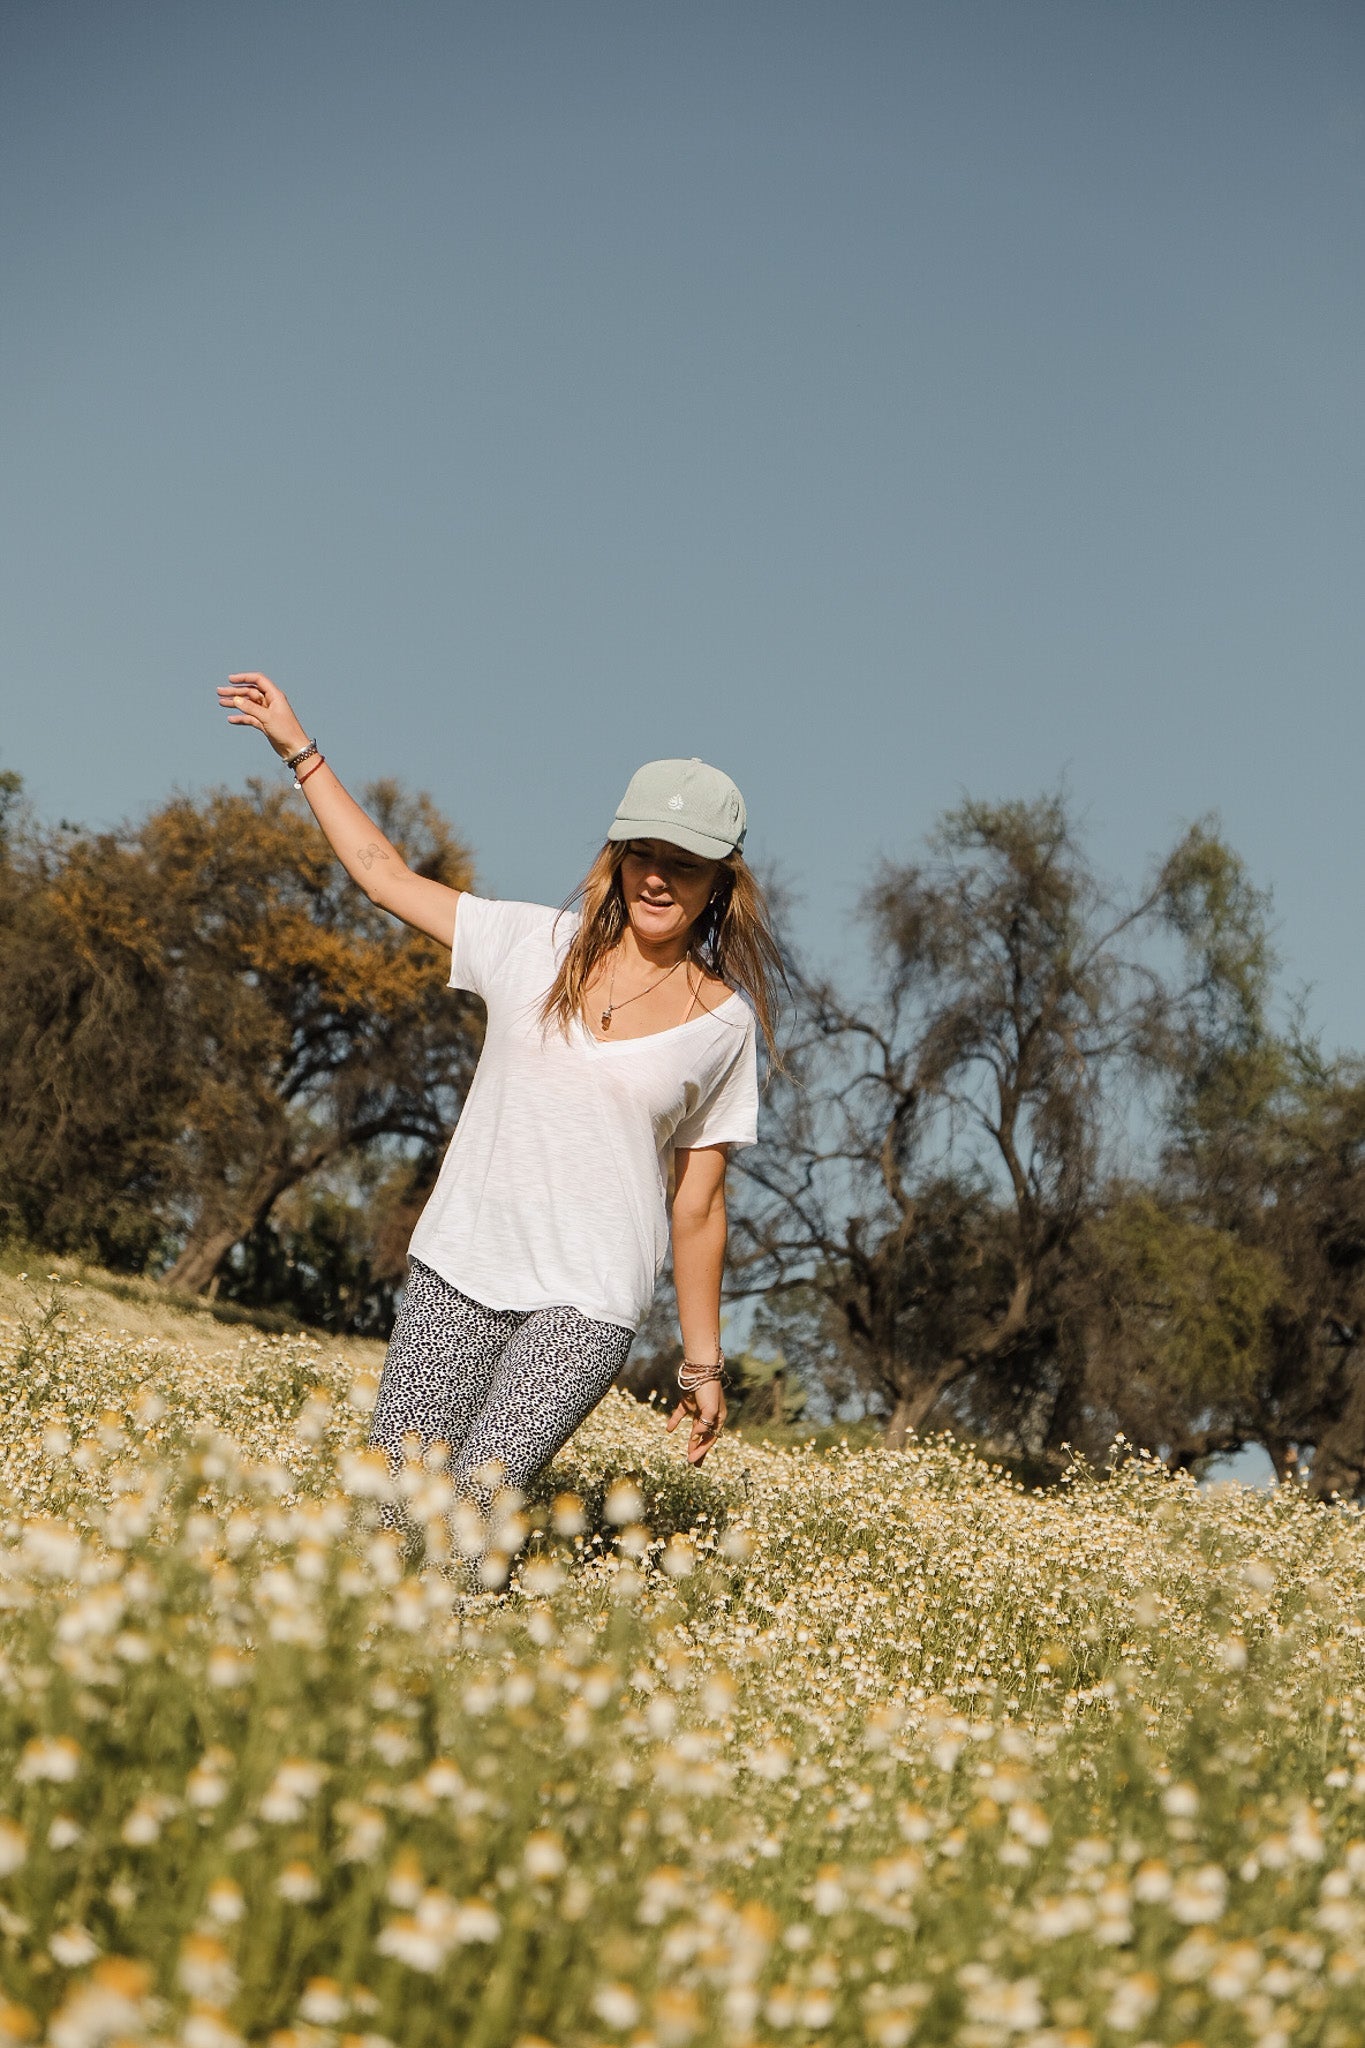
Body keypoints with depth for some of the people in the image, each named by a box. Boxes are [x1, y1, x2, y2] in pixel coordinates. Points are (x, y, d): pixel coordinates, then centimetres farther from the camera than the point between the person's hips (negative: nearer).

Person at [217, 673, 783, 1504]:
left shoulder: (724, 1023, 2)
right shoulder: (536, 945, 6)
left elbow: (699, 1206, 7)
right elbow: (388, 876, 15)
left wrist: (703, 1364, 10)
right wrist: (298, 748, 16)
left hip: (588, 1301, -2)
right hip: (458, 1269, 2)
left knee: (476, 1498, -18)